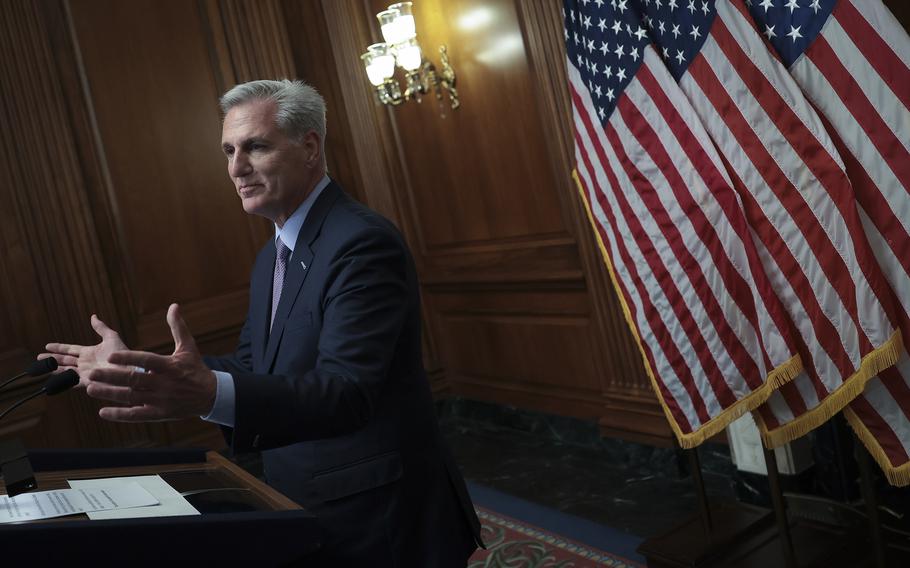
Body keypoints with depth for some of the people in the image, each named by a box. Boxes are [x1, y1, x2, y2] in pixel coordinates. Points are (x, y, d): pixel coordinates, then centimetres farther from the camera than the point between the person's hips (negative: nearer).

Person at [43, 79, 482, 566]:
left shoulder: (363, 242, -21)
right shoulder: (273, 255, 9)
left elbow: (345, 393, -31)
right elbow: (251, 369, 12)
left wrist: (211, 394, -46)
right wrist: (133, 365, 6)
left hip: (377, 520, -8)